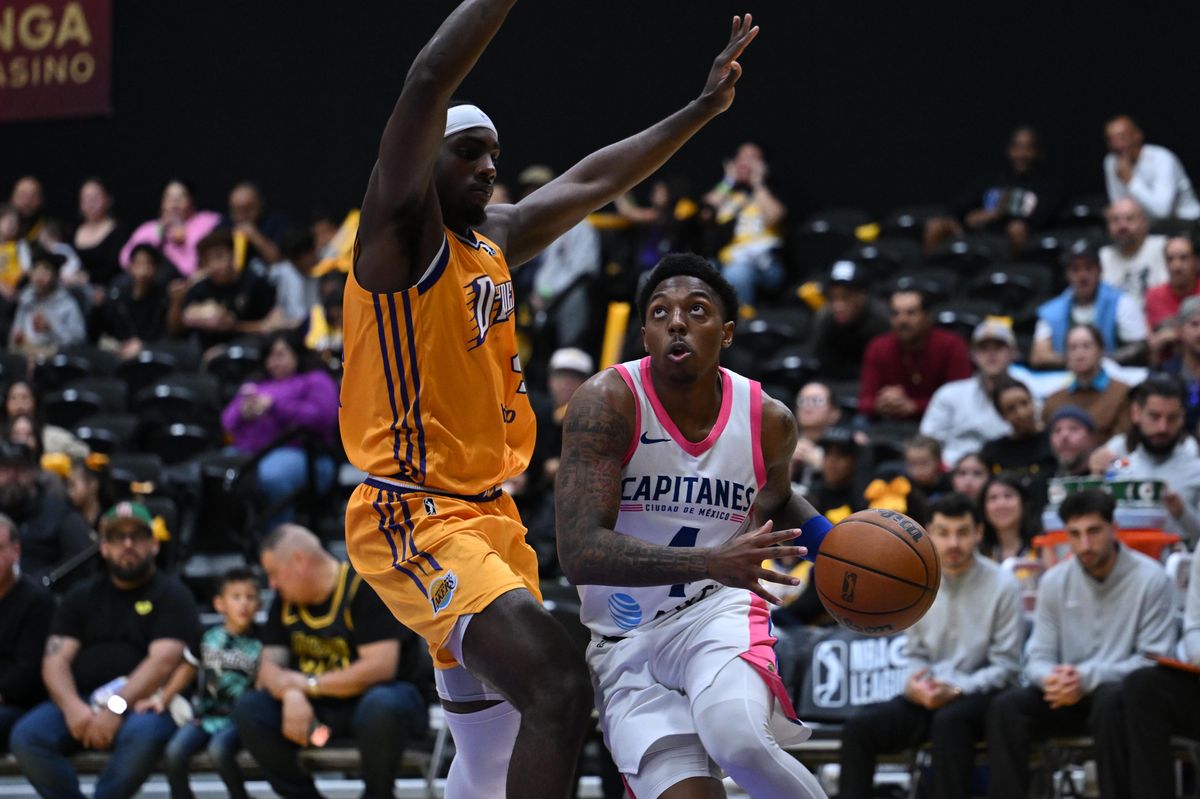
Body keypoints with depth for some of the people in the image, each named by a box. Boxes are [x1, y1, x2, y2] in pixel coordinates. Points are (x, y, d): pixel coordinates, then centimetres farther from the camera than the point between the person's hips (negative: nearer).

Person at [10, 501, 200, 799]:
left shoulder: (171, 594, 7)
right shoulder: (83, 596, 19)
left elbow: (163, 661, -8)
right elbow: (55, 659, 7)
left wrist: (116, 707, -23)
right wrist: (72, 707, -16)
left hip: (143, 702, -4)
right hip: (81, 700, 4)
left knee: (144, 733, -38)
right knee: (27, 736, -25)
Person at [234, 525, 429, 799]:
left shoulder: (367, 587, -15)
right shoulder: (285, 600, 5)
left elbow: (380, 667, -22)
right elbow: (270, 667, 2)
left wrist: (309, 684, -18)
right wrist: (292, 694, -22)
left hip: (373, 697, -6)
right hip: (319, 707, 6)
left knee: (382, 706, -40)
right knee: (249, 709, -16)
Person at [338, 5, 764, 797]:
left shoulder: (495, 238, 15)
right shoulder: (403, 231, -8)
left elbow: (592, 181, 28)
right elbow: (428, 84, -22)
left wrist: (704, 108, 28)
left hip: (489, 516, 10)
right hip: (415, 518, -10)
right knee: (560, 687, -26)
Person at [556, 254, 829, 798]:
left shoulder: (769, 420, -3)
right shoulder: (608, 403, -15)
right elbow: (579, 554, -25)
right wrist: (711, 561, -36)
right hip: (626, 646, -1)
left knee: (738, 739, -32)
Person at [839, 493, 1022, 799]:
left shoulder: (1003, 586, -7)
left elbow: (1005, 667, -7)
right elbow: (915, 653, 14)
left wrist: (955, 690, -20)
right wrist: (913, 683, -10)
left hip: (980, 694, -5)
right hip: (929, 695, 5)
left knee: (948, 720, -38)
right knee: (860, 726, -17)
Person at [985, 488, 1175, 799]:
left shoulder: (1150, 579, -10)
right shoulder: (1054, 580, 3)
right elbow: (1039, 658, 4)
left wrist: (1087, 678, -23)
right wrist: (1051, 677, -22)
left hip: (1125, 692, -4)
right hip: (1070, 695, 4)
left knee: (1108, 701, -38)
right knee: (1006, 706, -22)